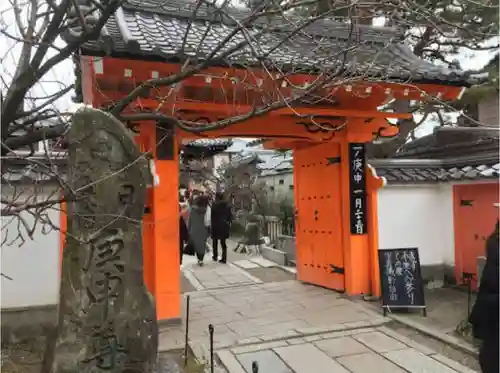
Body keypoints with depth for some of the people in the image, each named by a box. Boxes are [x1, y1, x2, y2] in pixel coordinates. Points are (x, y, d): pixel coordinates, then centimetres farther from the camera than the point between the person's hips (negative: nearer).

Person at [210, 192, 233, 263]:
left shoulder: (215, 205, -12)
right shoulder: (227, 205, 2)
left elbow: (212, 216, -12)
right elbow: (230, 215, 4)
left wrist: (212, 224, -1)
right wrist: (228, 223, 12)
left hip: (216, 225, -4)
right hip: (224, 225, 4)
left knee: (215, 241, 15)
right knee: (223, 242, 9)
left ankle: (215, 256, 25)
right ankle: (224, 258, 5)